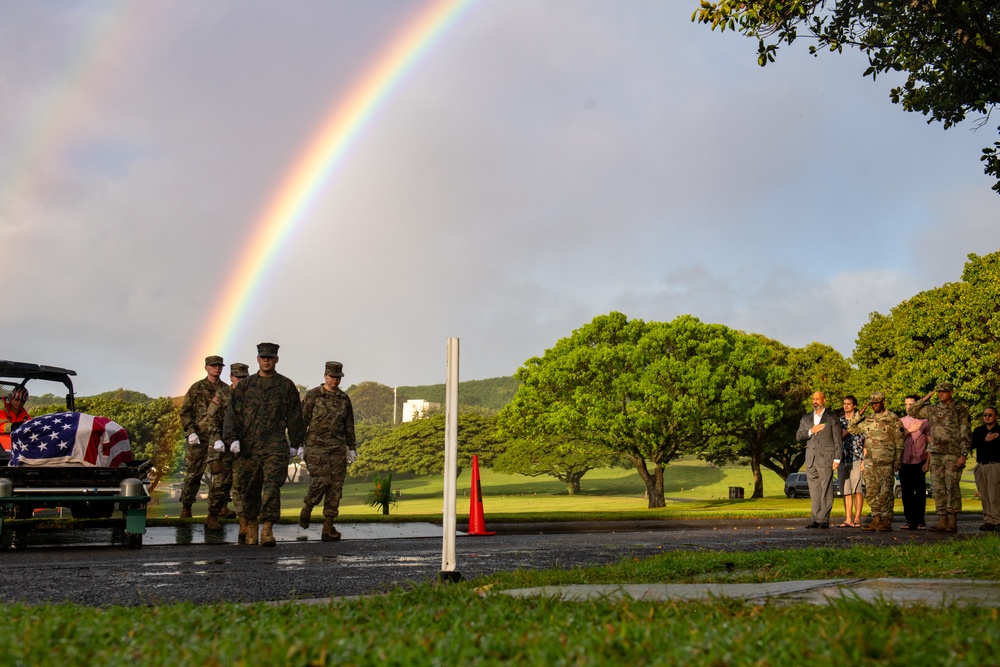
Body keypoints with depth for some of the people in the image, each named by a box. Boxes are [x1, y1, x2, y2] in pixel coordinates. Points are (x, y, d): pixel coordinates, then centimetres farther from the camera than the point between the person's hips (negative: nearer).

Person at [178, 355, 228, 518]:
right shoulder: (197, 388, 3)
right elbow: (185, 411, 1)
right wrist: (190, 431, -9)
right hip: (200, 437, -3)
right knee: (194, 472, -2)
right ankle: (186, 507, 6)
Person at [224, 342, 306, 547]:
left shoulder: (286, 386, 8)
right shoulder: (244, 386, 11)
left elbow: (295, 416, 11)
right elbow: (232, 412, 6)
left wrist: (295, 443, 10)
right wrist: (232, 438, -6)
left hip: (275, 446, -2)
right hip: (248, 445, 2)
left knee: (272, 485, -13)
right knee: (249, 488, 9)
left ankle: (268, 529, -14)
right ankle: (251, 525, 25)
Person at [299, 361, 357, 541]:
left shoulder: (344, 398, 12)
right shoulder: (312, 395, 0)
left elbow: (349, 425, 17)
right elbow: (302, 420, -1)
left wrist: (351, 448, 13)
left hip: (338, 447, 4)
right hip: (316, 445, -4)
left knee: (336, 486, -1)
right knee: (322, 480, -18)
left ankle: (328, 528, 4)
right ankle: (307, 508, 11)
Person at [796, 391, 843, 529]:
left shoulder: (832, 418, 4)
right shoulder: (806, 418, 17)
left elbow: (837, 440, 0)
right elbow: (798, 437, 11)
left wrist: (837, 459, -7)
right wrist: (810, 431, -6)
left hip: (826, 459, -4)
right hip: (811, 460, 4)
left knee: (826, 490, -6)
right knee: (814, 491, 5)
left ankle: (824, 520, -5)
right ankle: (816, 519, 7)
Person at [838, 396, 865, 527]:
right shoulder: (839, 421, 14)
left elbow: (865, 441, 0)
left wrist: (864, 459, -7)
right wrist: (849, 429, -7)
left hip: (857, 459, -3)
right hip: (843, 459, 4)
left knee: (857, 490, -5)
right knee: (846, 491, 3)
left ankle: (857, 519, -1)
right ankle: (848, 520, 5)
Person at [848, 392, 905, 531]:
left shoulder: (893, 419, -1)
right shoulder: (867, 419, 14)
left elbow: (899, 442, -2)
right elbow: (851, 429, 15)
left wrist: (898, 461, -7)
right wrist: (859, 414, 4)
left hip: (886, 462, -6)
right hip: (870, 461, 6)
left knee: (885, 492, -5)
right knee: (871, 492, 6)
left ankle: (886, 521, -1)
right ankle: (876, 519, 13)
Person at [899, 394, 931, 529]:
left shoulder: (925, 421, 2)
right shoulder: (901, 421, 11)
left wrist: (927, 462, -6)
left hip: (919, 462, -3)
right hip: (904, 462, 3)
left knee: (920, 493, 2)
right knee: (906, 493, 4)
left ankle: (920, 521, 8)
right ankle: (910, 521, 10)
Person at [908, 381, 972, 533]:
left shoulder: (960, 410, -1)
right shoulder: (932, 409, 13)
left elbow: (965, 434, -4)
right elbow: (912, 412, 20)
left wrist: (963, 454, -12)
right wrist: (925, 399, 10)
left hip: (953, 455, -5)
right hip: (935, 454, 5)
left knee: (952, 488, -5)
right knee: (938, 488, 4)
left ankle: (952, 522, -1)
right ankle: (942, 520, 8)